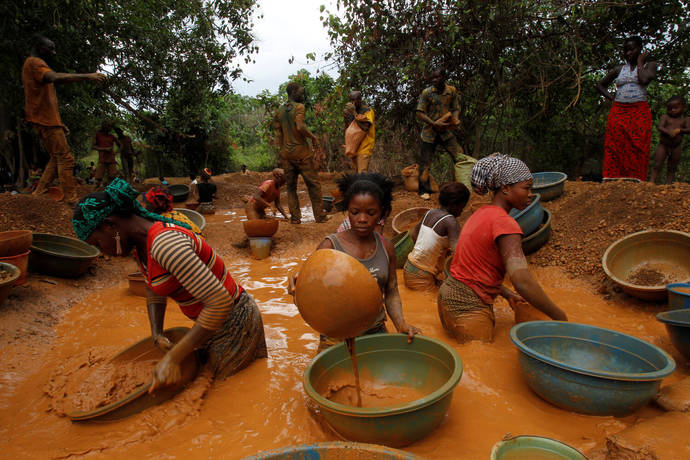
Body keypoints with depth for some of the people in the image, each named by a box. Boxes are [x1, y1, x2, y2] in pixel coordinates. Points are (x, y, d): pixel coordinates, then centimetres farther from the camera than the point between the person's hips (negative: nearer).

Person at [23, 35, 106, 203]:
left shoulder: (34, 65, 26)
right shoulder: (34, 62, -6)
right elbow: (55, 77, -28)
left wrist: (59, 124, 22)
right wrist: (87, 76, -33)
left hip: (46, 120, 10)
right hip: (46, 120, -10)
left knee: (57, 158, 14)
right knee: (65, 158, -13)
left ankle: (39, 193, 14)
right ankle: (72, 199, -15)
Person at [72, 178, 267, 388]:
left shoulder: (165, 243, -30)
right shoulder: (141, 243, 1)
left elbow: (220, 301, -34)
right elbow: (154, 292, 16)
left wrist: (173, 358, -30)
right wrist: (157, 335, -2)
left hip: (233, 324, -10)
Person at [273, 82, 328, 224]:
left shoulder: (278, 112, 11)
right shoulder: (299, 107, -8)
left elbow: (278, 135, 9)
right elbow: (300, 127, -24)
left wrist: (283, 151, 16)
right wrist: (313, 137, -10)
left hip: (286, 153, 6)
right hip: (301, 151, -6)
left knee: (291, 186, 10)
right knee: (313, 183, 2)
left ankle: (295, 217, 10)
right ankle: (320, 216, 5)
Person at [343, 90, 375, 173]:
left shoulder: (368, 110, -5)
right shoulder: (352, 113, 15)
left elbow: (365, 127, -20)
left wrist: (354, 113, -21)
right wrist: (346, 119, -1)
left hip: (364, 148, -7)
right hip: (354, 148, 7)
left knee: (362, 173, -17)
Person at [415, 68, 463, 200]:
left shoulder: (452, 91, 3)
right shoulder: (426, 93, -6)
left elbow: (455, 108, 11)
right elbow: (420, 113, -9)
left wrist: (456, 119, -12)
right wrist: (434, 123, -22)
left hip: (446, 131, 3)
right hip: (430, 131, -2)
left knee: (460, 157, -3)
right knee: (425, 162, 0)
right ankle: (424, 190, 12)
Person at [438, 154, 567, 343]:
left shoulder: (482, 213, 10)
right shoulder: (504, 223, -19)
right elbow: (523, 281, -28)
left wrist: (507, 294, 16)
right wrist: (560, 317, -16)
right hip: (468, 307, -10)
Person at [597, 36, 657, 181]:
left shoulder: (649, 65, 9)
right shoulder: (619, 69, 16)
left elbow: (644, 79, -12)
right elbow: (600, 85, 26)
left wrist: (640, 62, 2)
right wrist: (610, 96, 10)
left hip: (639, 114, -2)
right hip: (618, 113, 2)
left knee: (637, 152, -6)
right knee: (615, 152, -4)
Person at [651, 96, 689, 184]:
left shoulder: (685, 120, 6)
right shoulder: (665, 117, 2)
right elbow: (659, 127, -12)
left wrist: (679, 130, -23)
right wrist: (668, 132, -29)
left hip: (676, 147, 2)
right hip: (663, 145, -1)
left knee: (672, 167, 7)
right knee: (657, 164, -3)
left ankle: (668, 182, 12)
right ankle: (652, 181, -1)